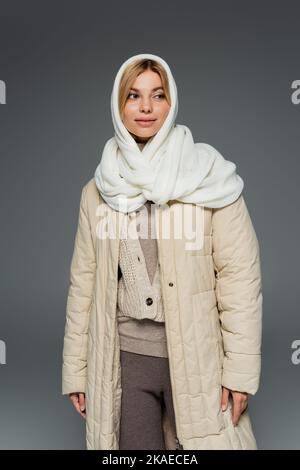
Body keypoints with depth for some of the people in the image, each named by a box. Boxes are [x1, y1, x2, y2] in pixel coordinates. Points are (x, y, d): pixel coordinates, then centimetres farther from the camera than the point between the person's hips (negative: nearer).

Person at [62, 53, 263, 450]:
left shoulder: (209, 178, -6)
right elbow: (84, 282, 6)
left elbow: (240, 274, -7)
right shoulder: (98, 191, 5)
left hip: (195, 360, -2)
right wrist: (75, 369, 7)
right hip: (124, 358, 3)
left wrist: (241, 368, -9)